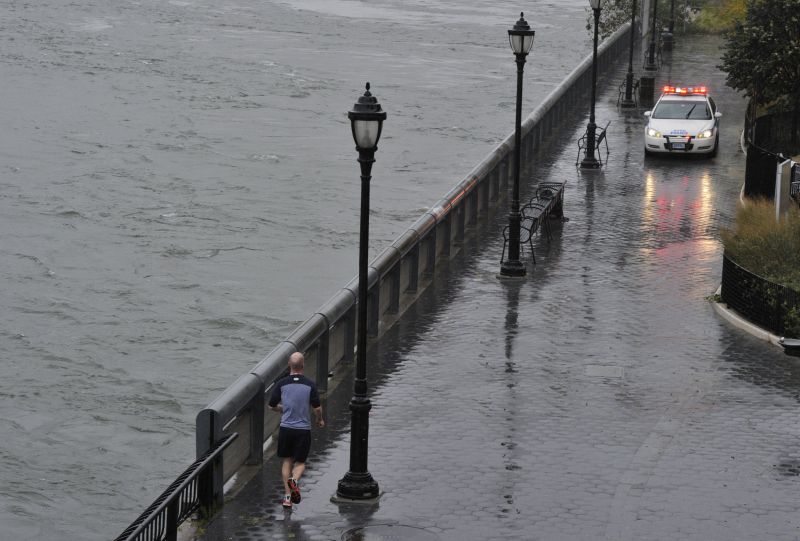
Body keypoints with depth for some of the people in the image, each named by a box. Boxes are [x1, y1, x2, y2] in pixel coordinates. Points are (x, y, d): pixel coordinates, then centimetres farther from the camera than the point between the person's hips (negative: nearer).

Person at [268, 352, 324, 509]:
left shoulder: (281, 384, -5)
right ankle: (294, 480, -22)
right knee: (300, 462, 11)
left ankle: (287, 496, 9)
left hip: (286, 428, 1)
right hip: (303, 429, -1)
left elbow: (272, 406, 3)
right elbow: (317, 408, -7)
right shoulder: (309, 385, -8)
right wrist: (320, 420, 15)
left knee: (287, 461, 17)